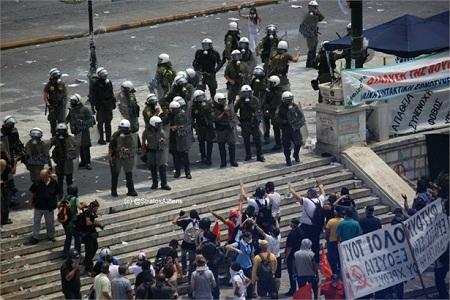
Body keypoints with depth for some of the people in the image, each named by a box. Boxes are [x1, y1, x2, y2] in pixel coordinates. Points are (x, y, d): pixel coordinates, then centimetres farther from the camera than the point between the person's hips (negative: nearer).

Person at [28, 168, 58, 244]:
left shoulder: (53, 183, -9)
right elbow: (32, 193, 0)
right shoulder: (37, 183, -12)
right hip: (38, 206, 0)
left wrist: (54, 203, 5)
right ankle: (35, 237, 15)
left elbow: (56, 194, 3)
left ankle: (50, 236, 32)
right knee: (36, 221, 5)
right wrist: (31, 202, 3)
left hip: (49, 207, 0)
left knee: (50, 222, 15)